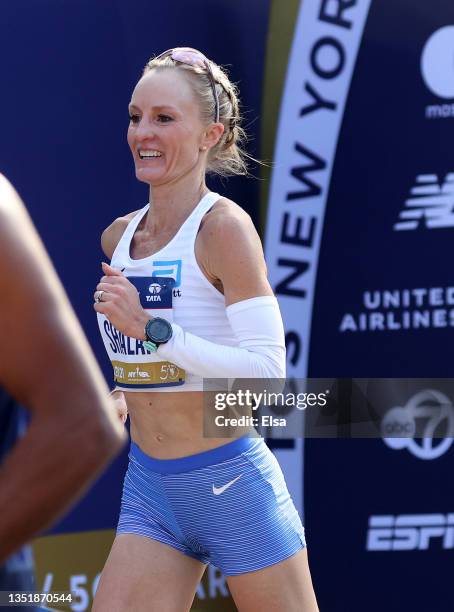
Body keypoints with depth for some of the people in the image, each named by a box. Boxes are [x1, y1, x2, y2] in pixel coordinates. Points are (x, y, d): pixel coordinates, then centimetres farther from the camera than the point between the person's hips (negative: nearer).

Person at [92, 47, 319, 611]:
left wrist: (150, 328, -27)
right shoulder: (117, 237, 6)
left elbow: (267, 370, -23)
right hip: (148, 489, 6)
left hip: (231, 485, -6)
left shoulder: (223, 226, -15)